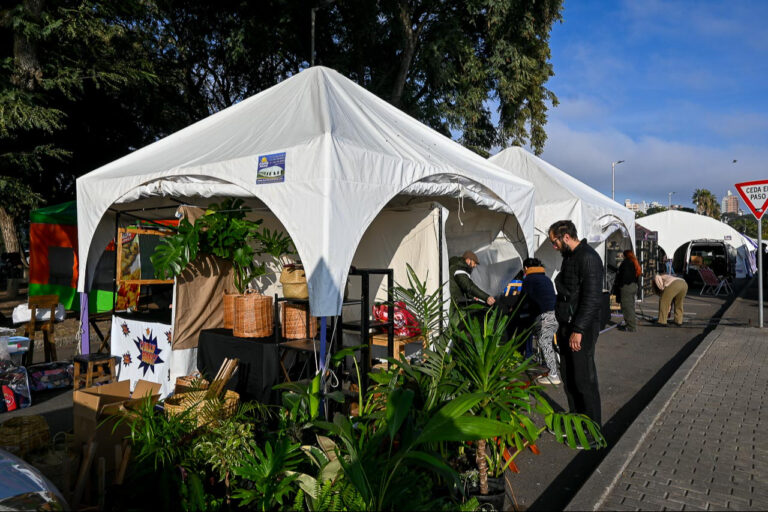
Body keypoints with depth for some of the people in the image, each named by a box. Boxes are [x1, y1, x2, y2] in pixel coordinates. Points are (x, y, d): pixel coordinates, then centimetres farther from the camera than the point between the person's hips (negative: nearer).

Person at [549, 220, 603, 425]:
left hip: (582, 330, -9)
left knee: (584, 381, -2)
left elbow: (592, 298, -21)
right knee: (568, 377, 14)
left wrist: (578, 330, -22)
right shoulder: (569, 257, 16)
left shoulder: (588, 258, -15)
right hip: (567, 327, 9)